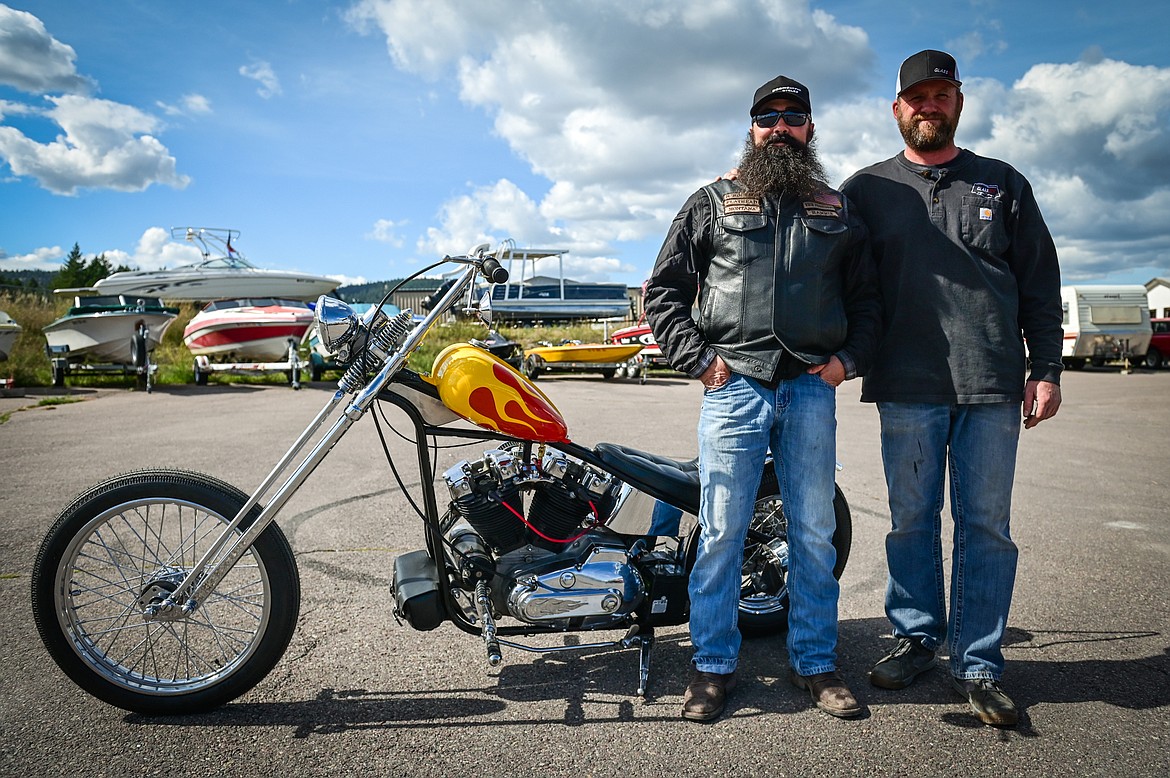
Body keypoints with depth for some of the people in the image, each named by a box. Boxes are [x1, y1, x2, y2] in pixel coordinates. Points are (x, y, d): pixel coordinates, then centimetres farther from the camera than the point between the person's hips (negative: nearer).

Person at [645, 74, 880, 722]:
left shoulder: (838, 212, 18)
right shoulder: (711, 202, 12)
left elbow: (867, 299, 21)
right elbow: (662, 290, 9)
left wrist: (849, 359, 4)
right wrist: (698, 359, -2)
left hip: (813, 388, 2)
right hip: (733, 385, -2)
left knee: (814, 532, 8)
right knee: (721, 532, 0)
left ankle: (815, 662, 22)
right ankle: (713, 665, 13)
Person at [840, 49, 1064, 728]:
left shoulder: (1003, 184, 14)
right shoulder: (867, 188, 11)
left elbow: (1040, 283, 12)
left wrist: (1046, 369, 4)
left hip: (992, 388, 1)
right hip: (907, 389, 0)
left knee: (987, 525, 3)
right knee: (912, 520, 7)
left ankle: (979, 663, 13)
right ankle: (918, 638, 22)